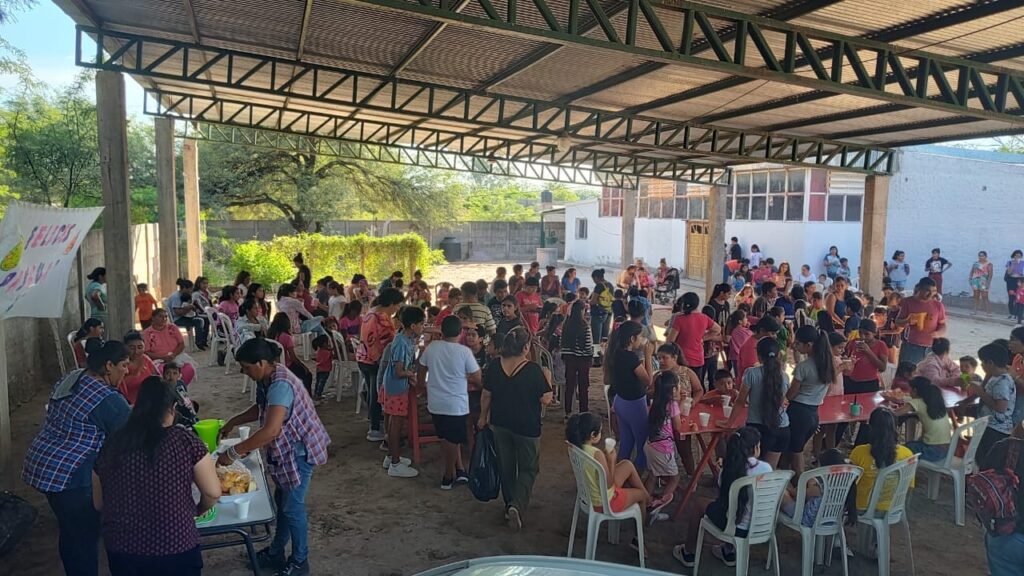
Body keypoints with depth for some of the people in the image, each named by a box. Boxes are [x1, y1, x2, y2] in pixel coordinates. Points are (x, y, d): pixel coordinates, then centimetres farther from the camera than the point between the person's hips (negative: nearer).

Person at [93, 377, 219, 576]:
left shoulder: (110, 444, -1)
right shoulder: (184, 439, -10)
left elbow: (98, 504, 11)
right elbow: (213, 493, -7)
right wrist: (198, 510, 14)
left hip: (121, 551, 3)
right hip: (175, 550, -3)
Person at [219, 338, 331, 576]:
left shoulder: (280, 385, -32)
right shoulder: (267, 378, 0)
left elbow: (271, 431, -38)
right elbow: (260, 408, 20)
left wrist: (233, 452, -31)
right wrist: (233, 422, 8)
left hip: (299, 451, -9)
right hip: (285, 450, 10)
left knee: (293, 507, 4)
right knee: (282, 502, 21)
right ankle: (276, 553, 39)